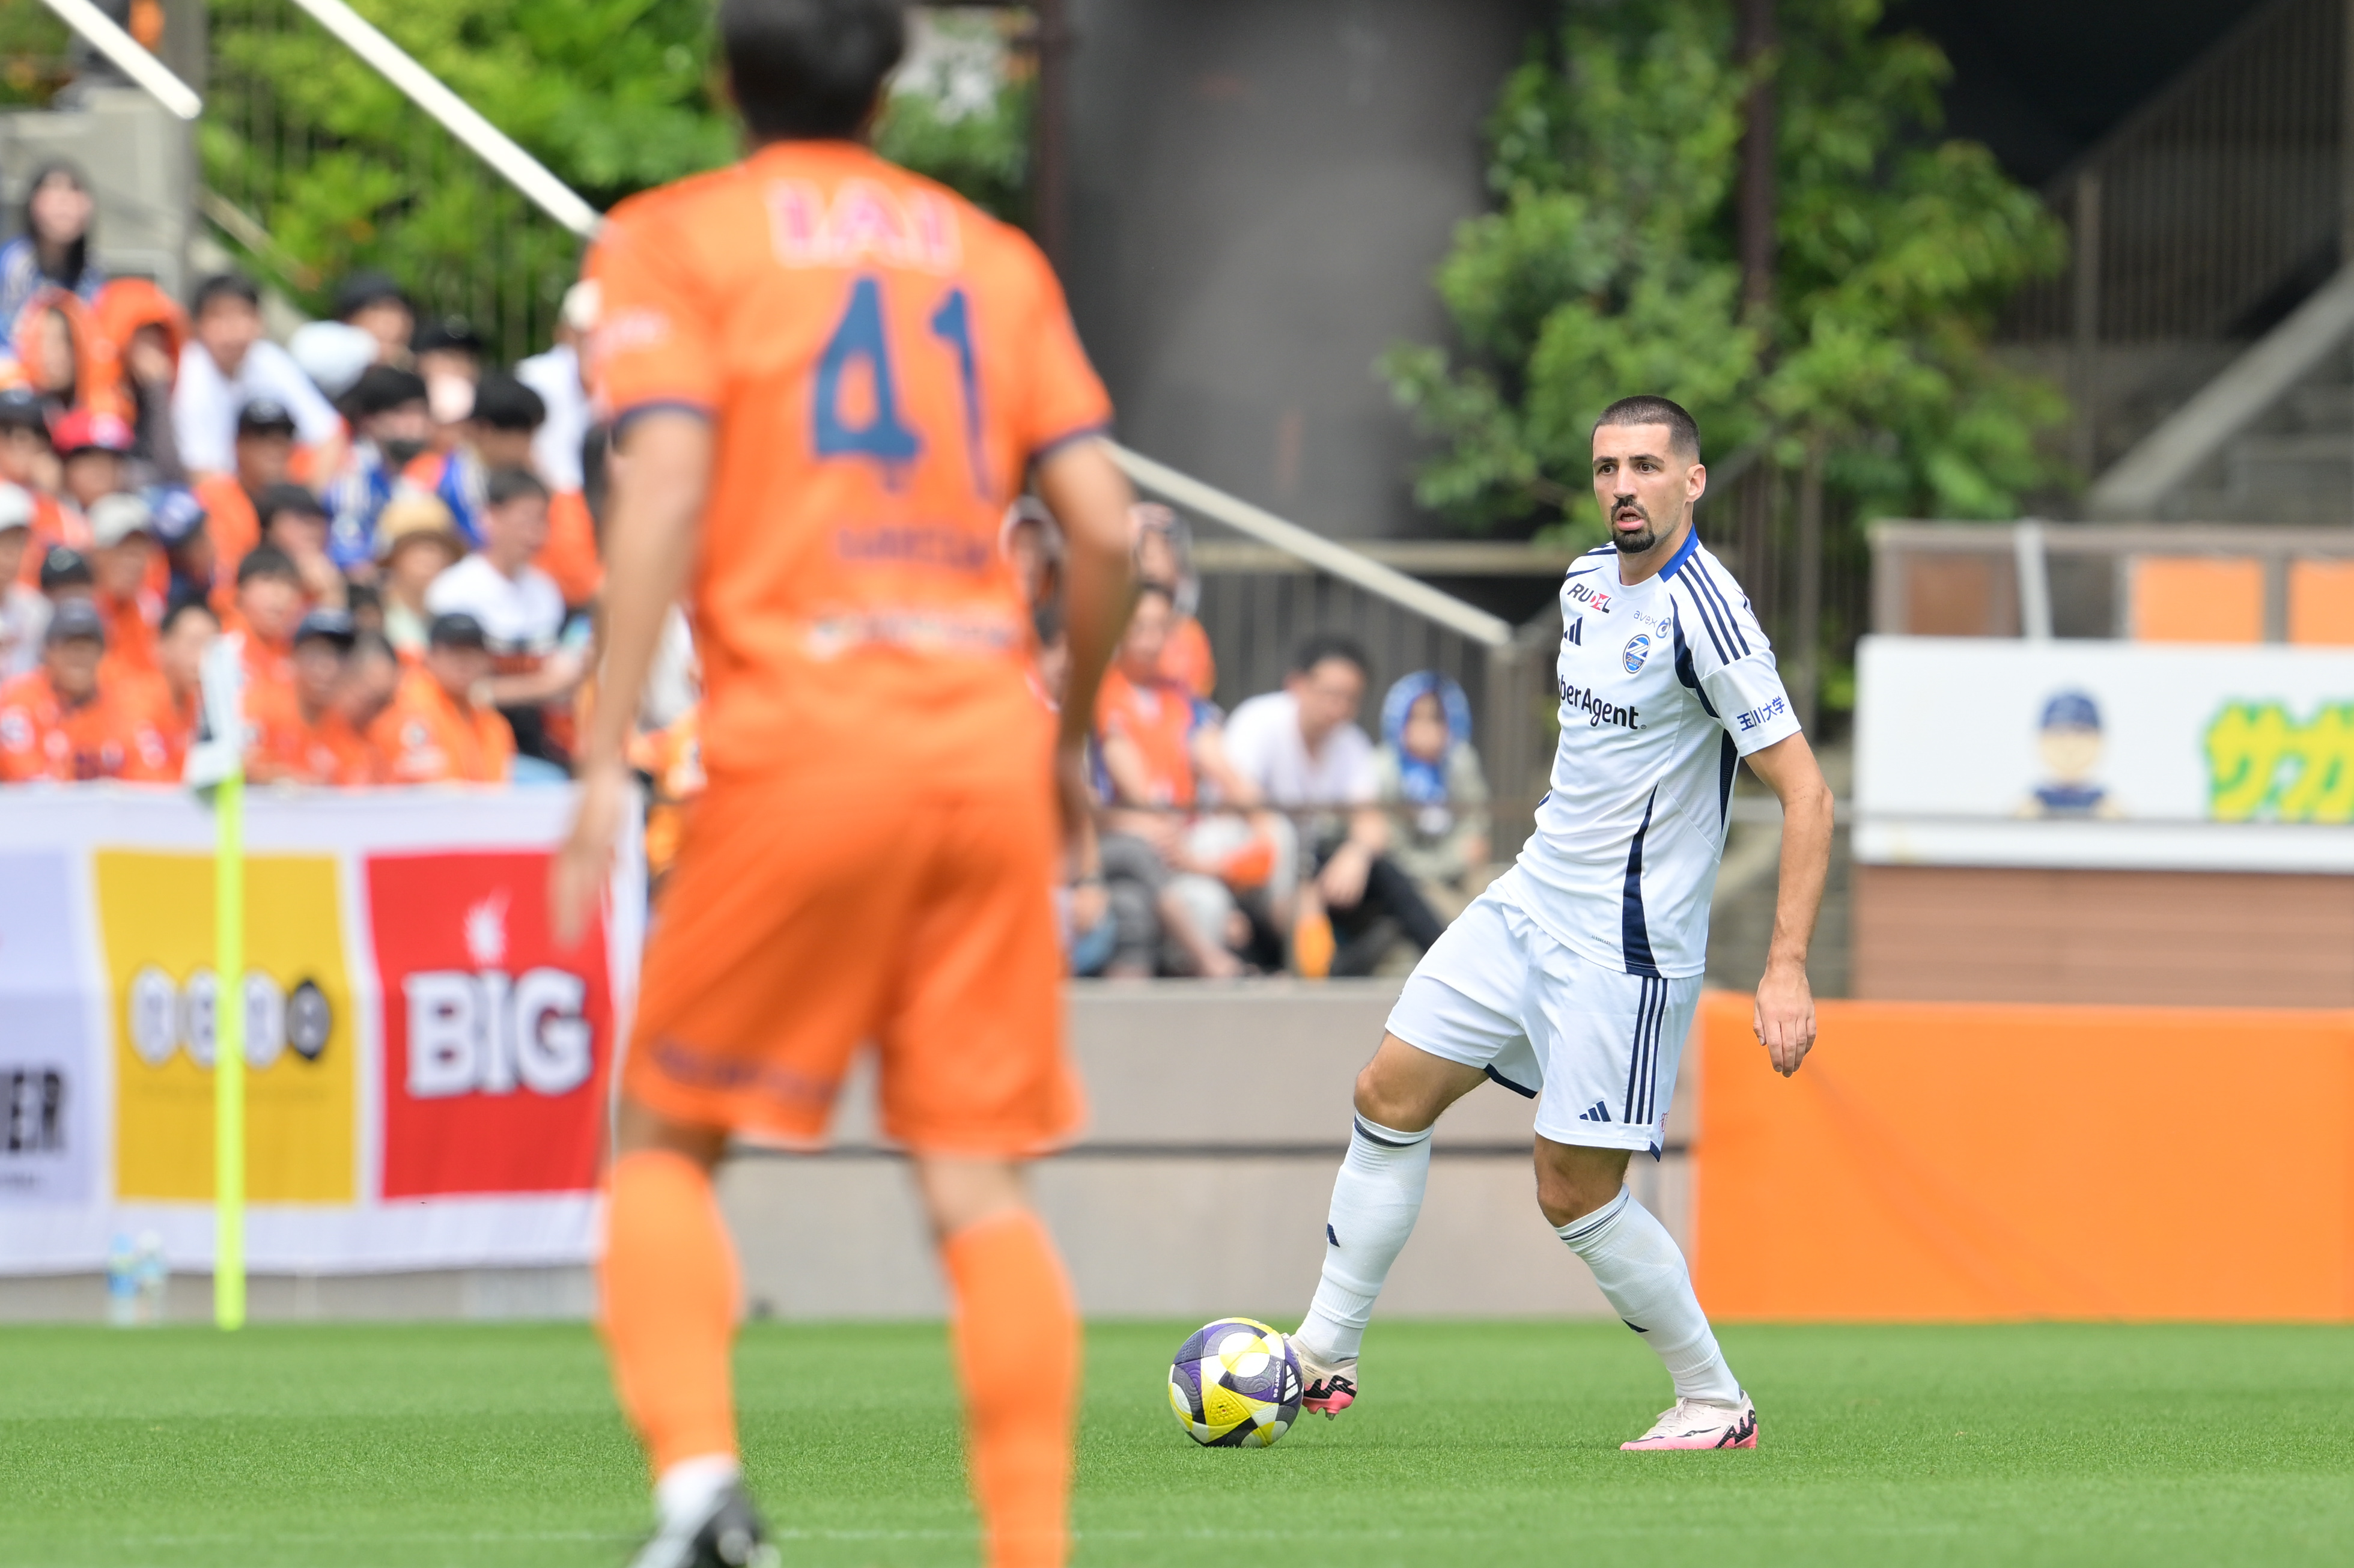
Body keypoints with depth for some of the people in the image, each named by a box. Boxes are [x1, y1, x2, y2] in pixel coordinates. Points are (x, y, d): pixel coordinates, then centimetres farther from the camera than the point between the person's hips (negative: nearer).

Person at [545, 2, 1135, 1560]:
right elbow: (1106, 527, 9)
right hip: (989, 737, 3)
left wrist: (607, 760, -10)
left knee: (664, 1139, 9)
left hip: (801, 734, -3)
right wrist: (1071, 740, 22)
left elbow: (664, 494, -9)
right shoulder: (993, 255, 16)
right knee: (977, 1177, 3)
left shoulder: (673, 240, 5)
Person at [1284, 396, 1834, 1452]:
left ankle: (1715, 1402, 10)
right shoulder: (1590, 582, 7)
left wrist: (1788, 968, -26)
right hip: (1530, 898, 9)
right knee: (1389, 1096, 7)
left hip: (1624, 946, -8)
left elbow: (1804, 792, -21)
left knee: (1575, 1195, -6)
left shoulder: (1703, 614, -20)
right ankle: (1323, 1356, 15)